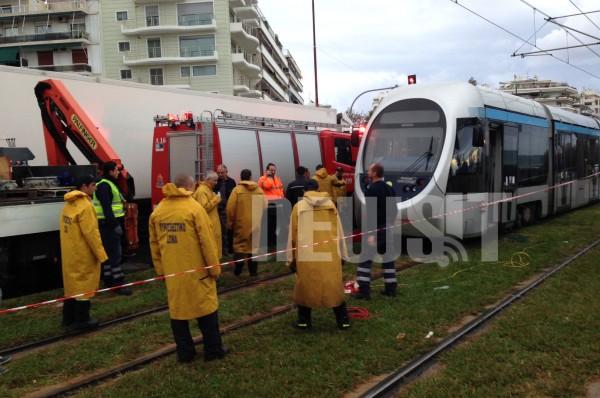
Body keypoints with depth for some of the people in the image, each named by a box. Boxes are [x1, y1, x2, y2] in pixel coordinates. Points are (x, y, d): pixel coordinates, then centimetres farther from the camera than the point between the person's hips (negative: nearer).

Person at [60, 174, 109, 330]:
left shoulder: (69, 204, 9)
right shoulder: (85, 206, -20)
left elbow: (72, 229, 11)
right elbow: (91, 232, -22)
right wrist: (101, 254, -16)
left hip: (70, 252, 9)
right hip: (83, 254, -9)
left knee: (72, 283, 16)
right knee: (83, 284, 1)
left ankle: (69, 318, 25)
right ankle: (81, 320, 9)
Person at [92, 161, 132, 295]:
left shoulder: (109, 184, 18)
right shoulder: (104, 186, -15)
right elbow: (106, 208, -24)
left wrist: (117, 223, 19)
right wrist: (115, 224, -27)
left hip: (109, 223, 11)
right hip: (108, 224, -11)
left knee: (109, 252, 15)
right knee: (115, 253, -9)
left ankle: (108, 279, 23)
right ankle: (117, 283, -7)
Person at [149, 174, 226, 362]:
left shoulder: (157, 211, 4)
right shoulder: (194, 208, -12)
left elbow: (154, 243, 9)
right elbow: (207, 242, -13)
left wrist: (160, 268, 17)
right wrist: (214, 267, -4)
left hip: (172, 271, 5)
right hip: (196, 270, -4)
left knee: (177, 309, 13)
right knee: (206, 307, 8)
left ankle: (184, 352, 20)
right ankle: (213, 350, 16)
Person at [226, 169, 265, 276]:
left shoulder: (237, 189, -8)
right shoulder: (259, 190, 1)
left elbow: (230, 208, -10)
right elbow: (263, 207, 2)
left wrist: (230, 222, 1)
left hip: (241, 223, -2)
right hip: (256, 223, 3)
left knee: (239, 246, 8)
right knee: (254, 246, 11)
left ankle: (237, 270, 5)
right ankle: (253, 271, 15)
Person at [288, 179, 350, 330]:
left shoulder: (299, 206, 0)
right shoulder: (330, 204, 5)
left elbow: (293, 234, 2)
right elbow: (338, 231, 9)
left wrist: (292, 258, 9)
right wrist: (341, 253, 17)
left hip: (306, 254, -1)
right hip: (329, 253, 2)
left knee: (306, 286, 11)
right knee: (334, 286, 10)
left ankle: (304, 320, 18)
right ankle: (343, 320, 15)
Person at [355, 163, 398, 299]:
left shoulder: (371, 190, -15)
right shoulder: (390, 189, 12)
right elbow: (394, 210, 16)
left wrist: (370, 233, -22)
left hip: (376, 229, -8)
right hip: (388, 229, 8)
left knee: (365, 259, -2)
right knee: (388, 258, 12)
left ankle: (364, 290, -3)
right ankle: (391, 288, 15)